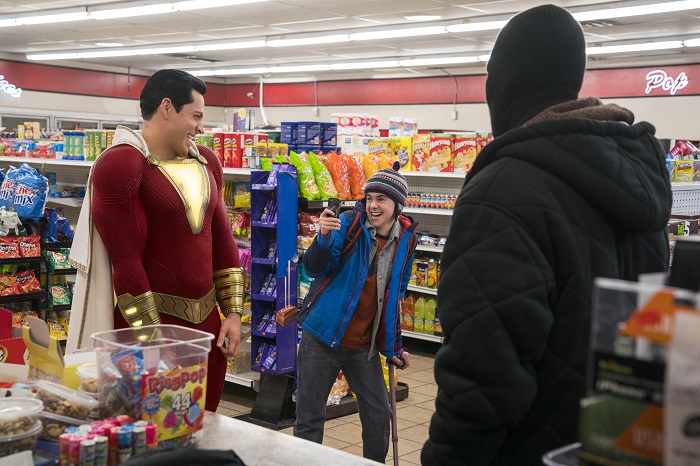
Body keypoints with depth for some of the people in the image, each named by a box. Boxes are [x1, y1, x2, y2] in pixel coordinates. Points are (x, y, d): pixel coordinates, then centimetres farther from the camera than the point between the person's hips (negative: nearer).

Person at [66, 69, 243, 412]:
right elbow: (126, 260, -15)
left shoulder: (205, 162, 12)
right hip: (149, 319, -6)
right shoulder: (120, 164, -11)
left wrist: (233, 313, 9)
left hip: (206, 318, 7)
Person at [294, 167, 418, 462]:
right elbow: (314, 269, -19)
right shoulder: (348, 224, -10)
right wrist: (324, 238, -39)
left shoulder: (405, 241, 2)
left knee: (379, 415, 10)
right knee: (310, 419, 3)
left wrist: (395, 345, 16)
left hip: (366, 346, 4)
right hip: (322, 338, -3)